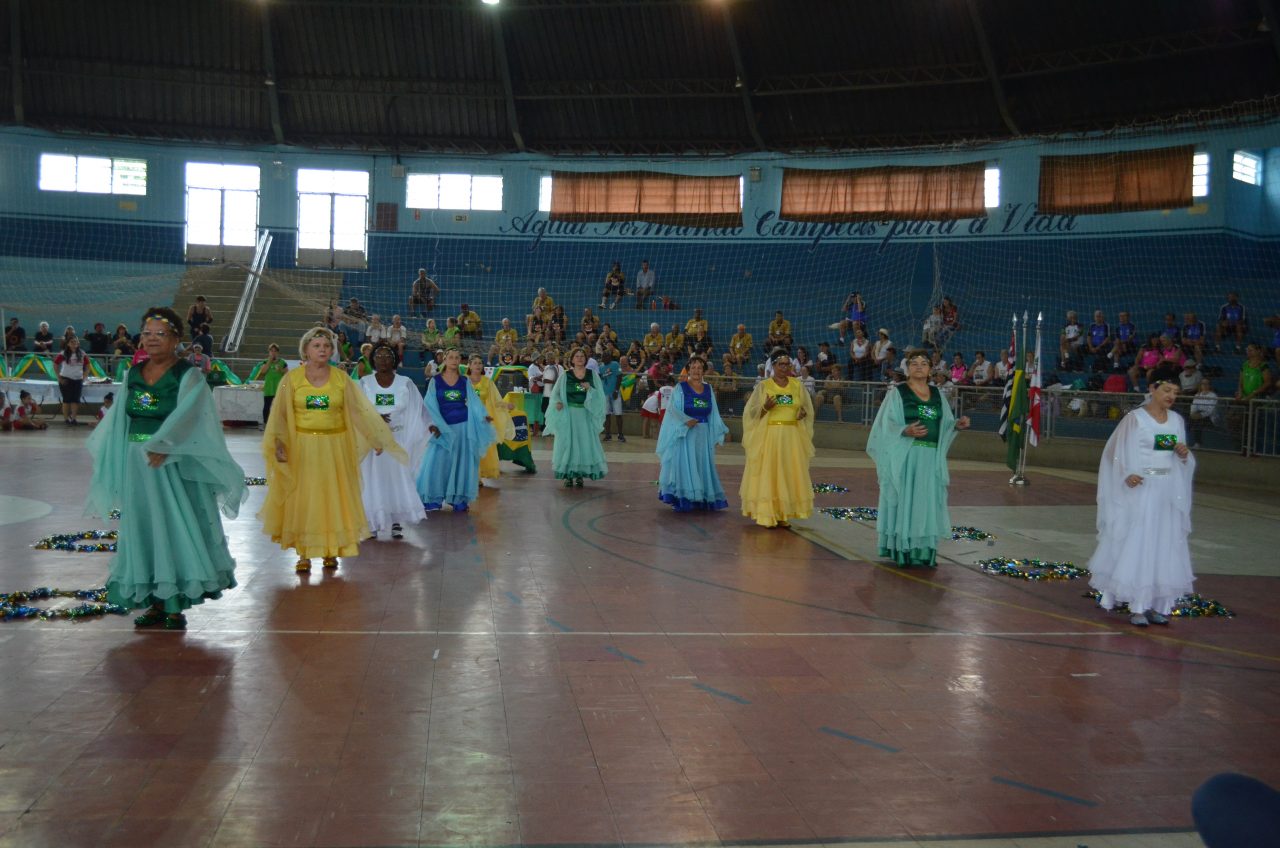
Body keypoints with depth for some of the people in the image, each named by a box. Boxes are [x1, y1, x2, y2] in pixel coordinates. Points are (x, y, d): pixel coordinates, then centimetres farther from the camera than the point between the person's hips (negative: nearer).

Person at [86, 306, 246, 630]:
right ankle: (155, 603, 19)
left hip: (174, 464, -6)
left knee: (177, 529, -3)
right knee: (143, 530, 9)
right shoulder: (133, 375, 10)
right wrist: (106, 456, 4)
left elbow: (184, 417, -19)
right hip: (136, 465, 6)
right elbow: (117, 421, 11)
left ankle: (175, 606, 4)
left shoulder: (188, 377, -7)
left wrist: (161, 446, -29)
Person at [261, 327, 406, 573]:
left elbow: (360, 410, 3)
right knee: (301, 499, 4)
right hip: (302, 448, -1)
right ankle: (303, 554, 13)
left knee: (333, 498, 7)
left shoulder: (341, 379, 1)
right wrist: (279, 442, -15)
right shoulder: (292, 378, -1)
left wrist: (376, 439, 4)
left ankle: (331, 550, 20)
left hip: (335, 447, 1)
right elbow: (280, 414, -3)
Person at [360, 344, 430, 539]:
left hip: (397, 440, 0)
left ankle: (397, 523, 7)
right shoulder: (364, 383, 3)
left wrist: (430, 424, -14)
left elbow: (418, 409, 2)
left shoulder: (405, 383, 3)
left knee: (398, 477, -1)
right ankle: (372, 523, 8)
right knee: (372, 479, 0)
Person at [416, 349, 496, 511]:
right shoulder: (435, 381, 0)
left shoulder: (465, 381, 5)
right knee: (436, 462, -4)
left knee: (462, 462, 4)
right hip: (442, 427, -1)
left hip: (464, 426, 1)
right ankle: (433, 499, 7)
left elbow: (473, 401, -2)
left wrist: (484, 415, -19)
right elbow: (430, 405, -4)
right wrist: (433, 424, -15)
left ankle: (459, 499, 13)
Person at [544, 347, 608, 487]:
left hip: (586, 415, 1)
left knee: (584, 443, 1)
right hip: (568, 415, -1)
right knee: (568, 443, -1)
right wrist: (557, 402, -17)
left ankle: (579, 474, 9)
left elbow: (599, 395, 2)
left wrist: (590, 389, -17)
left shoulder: (592, 375, 5)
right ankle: (568, 475, 5)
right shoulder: (565, 375, 3)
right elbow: (556, 393, 3)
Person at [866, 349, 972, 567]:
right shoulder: (897, 392, -2)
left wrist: (957, 424, -9)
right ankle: (902, 550, 1)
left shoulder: (937, 393, 13)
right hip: (904, 458, -4)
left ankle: (925, 552, 11)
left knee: (927, 503, 5)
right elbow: (887, 425, -9)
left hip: (931, 458, 4)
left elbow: (944, 424, 12)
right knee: (904, 501, -3)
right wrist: (905, 431, -26)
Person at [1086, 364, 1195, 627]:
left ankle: (1157, 605, 13)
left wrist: (1184, 455, -7)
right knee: (1137, 546, -3)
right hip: (1141, 490, -6)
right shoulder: (1136, 418, -8)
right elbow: (1122, 454, -9)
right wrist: (1127, 476, -26)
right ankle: (1137, 607, 1)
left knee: (1165, 548, 6)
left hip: (1169, 492, 6)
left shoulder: (1176, 420, 9)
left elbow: (1184, 460, 16)